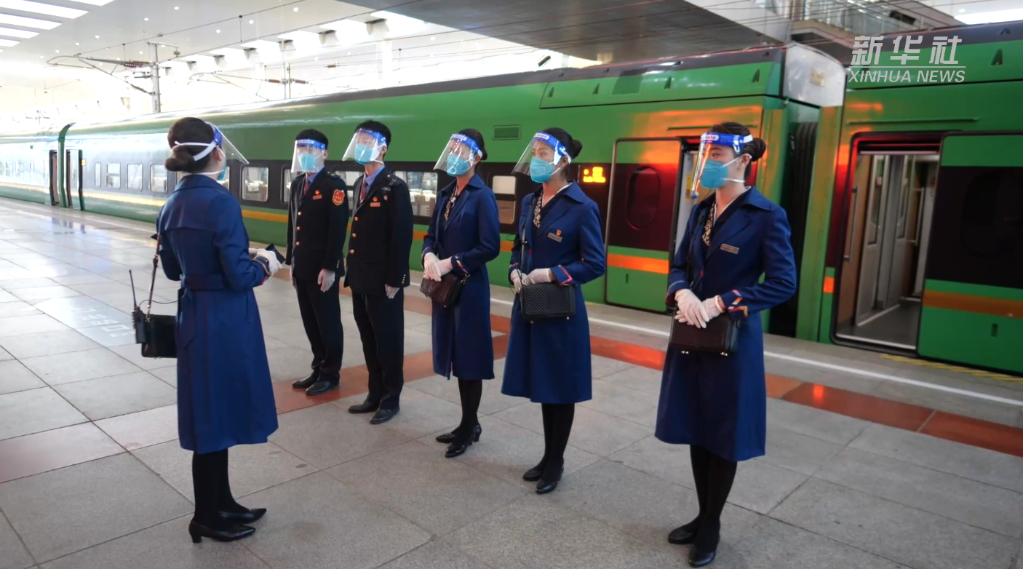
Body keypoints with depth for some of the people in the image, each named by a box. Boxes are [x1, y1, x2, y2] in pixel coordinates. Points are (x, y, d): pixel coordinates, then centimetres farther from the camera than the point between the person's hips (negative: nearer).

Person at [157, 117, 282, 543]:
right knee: (216, 417, 6)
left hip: (193, 316, 8)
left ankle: (221, 503, 34)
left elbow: (173, 269, 15)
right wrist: (265, 265, -1)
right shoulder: (220, 201, -19)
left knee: (209, 413, 19)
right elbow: (239, 277, -21)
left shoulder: (173, 205, 6)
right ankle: (207, 519, 23)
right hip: (224, 321, -8)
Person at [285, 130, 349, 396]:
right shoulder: (297, 184, 14)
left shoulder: (334, 185, -10)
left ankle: (331, 374, 17)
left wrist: (329, 267, -19)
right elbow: (292, 224, 15)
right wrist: (291, 261, 13)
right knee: (311, 323, 14)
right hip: (302, 267, 7)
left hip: (322, 269, -7)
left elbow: (338, 229, -16)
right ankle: (318, 369, 27)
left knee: (328, 323, 4)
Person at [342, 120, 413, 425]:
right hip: (360, 279, 8)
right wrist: (351, 271, 10)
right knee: (368, 340, 15)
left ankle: (390, 399, 19)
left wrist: (394, 280, -18)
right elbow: (358, 232, 13)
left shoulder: (395, 187, -12)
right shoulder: (360, 184, 13)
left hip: (383, 281, -8)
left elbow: (402, 237, -16)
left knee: (388, 340, 5)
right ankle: (375, 394, 29)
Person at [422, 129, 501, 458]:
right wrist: (429, 257, -8)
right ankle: (469, 423, 26)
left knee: (469, 357, 2)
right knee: (456, 355, 13)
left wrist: (450, 263, -16)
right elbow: (431, 235, 13)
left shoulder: (482, 195, -11)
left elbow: (490, 247, -17)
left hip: (469, 286, -7)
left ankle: (469, 426, 17)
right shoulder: (445, 194, 11)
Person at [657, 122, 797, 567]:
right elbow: (679, 266, 11)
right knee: (696, 430, 15)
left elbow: (784, 283, -16)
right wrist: (683, 294, -12)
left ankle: (711, 527, 26)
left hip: (733, 340, -6)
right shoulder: (702, 211, 8)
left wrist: (720, 303, -21)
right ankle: (702, 516, 33)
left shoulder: (767, 216, -12)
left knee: (723, 436, 8)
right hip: (691, 336, 6)